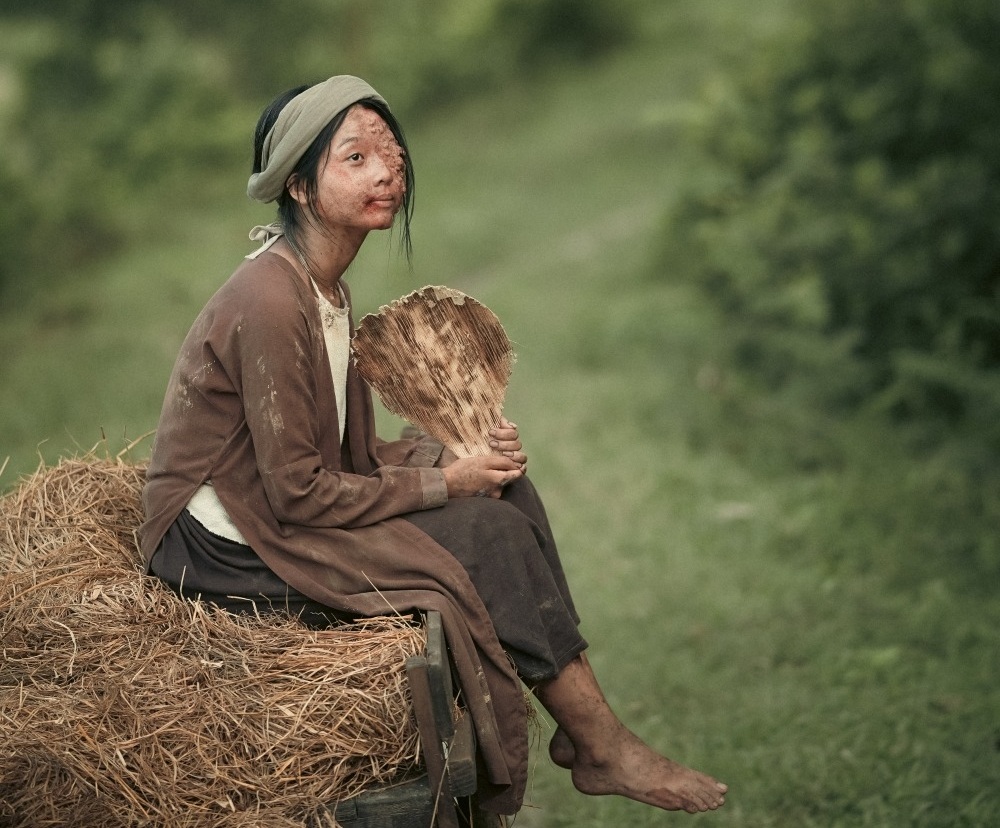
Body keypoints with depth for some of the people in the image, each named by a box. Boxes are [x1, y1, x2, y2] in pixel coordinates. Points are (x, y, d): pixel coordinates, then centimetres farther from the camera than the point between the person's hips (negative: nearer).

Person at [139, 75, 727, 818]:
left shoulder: (326, 286, 9)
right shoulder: (269, 302, -22)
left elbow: (350, 454, 9)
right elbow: (297, 493, -22)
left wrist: (464, 455, -7)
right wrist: (442, 484, -14)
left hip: (282, 507, 10)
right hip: (229, 552, -10)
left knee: (505, 483, 0)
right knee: (488, 531, -15)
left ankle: (583, 728, -1)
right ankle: (603, 748, -3)